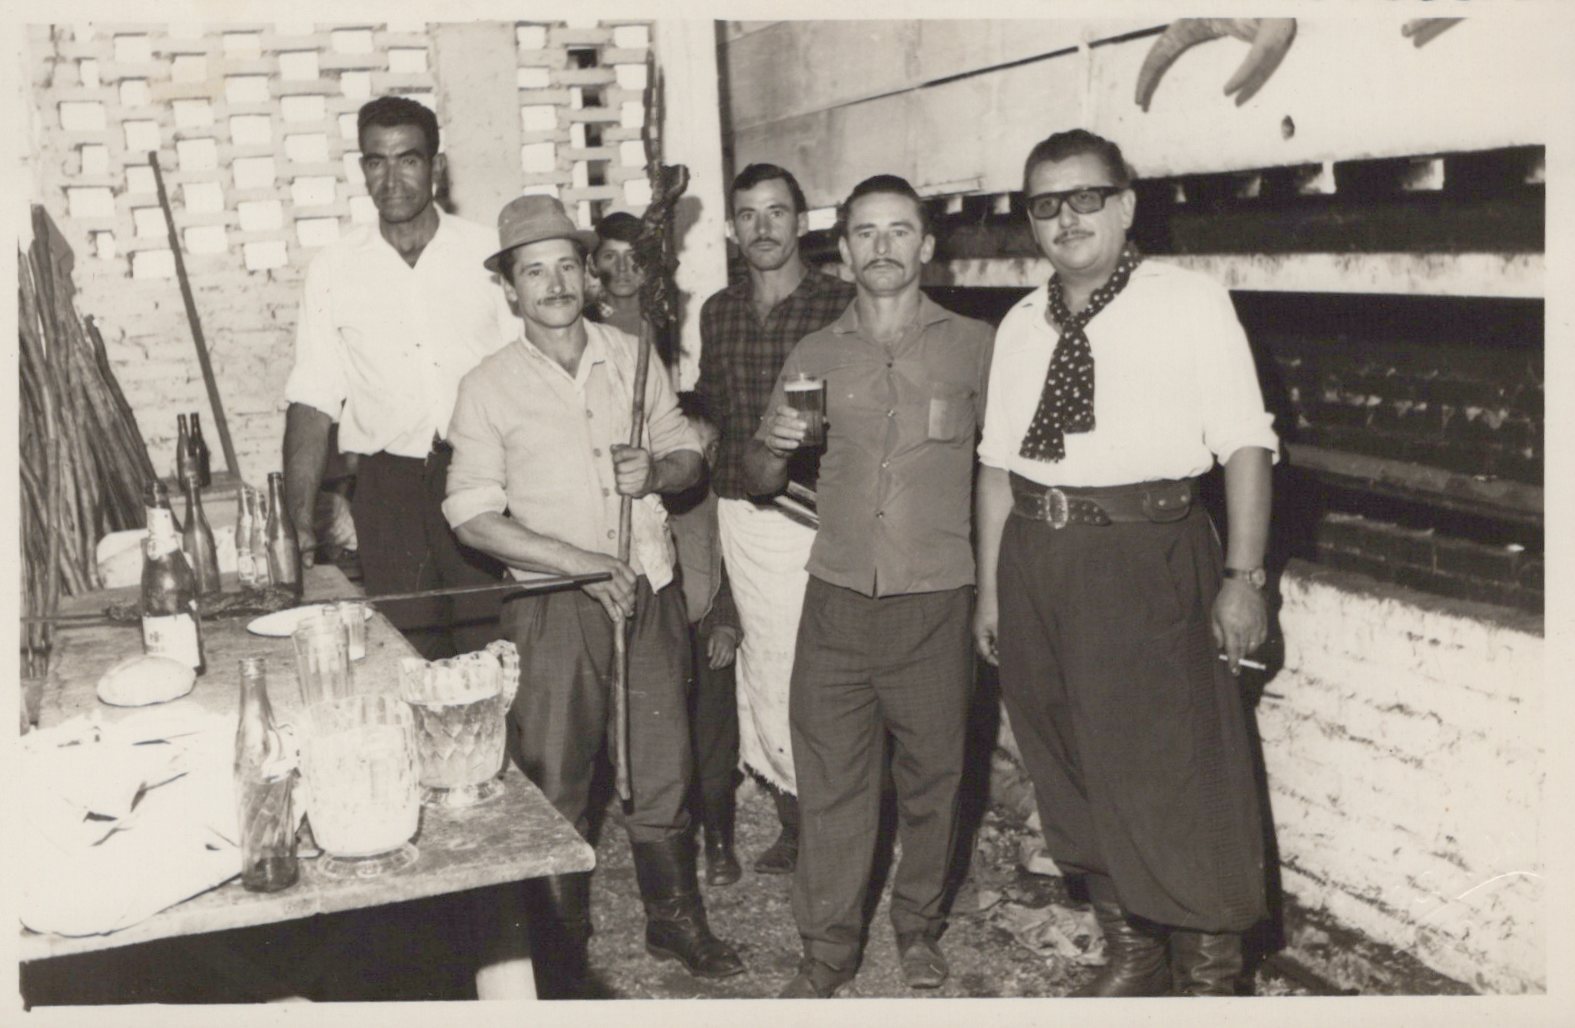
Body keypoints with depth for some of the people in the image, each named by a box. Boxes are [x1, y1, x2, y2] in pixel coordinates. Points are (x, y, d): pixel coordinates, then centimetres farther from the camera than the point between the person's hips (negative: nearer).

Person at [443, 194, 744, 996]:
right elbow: (473, 517, -8)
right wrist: (581, 563, -16)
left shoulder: (632, 358, 4)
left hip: (650, 594, 3)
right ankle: (559, 955, 24)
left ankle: (675, 919, 34)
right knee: (554, 785, 6)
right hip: (555, 608, -3)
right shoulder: (488, 388, -5)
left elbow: (688, 454, 13)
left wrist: (658, 470, -11)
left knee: (663, 770, 13)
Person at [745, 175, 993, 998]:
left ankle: (918, 926, 31)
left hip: (935, 600, -1)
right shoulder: (813, 357, 8)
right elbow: (758, 481, 13)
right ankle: (826, 947, 19)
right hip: (838, 598, 2)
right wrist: (776, 446, -9)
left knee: (931, 774, 10)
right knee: (830, 776, 5)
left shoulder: (974, 347, 2)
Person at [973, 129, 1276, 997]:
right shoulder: (1022, 326, 12)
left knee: (1176, 767, 0)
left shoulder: (1189, 303, -4)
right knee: (1072, 770, 14)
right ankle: (1129, 956, 34)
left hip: (1148, 558, -5)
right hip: (1036, 557, 6)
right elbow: (998, 463, 13)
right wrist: (991, 589, 11)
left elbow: (1245, 444, -8)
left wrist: (1242, 576, -13)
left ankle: (1207, 972, 23)